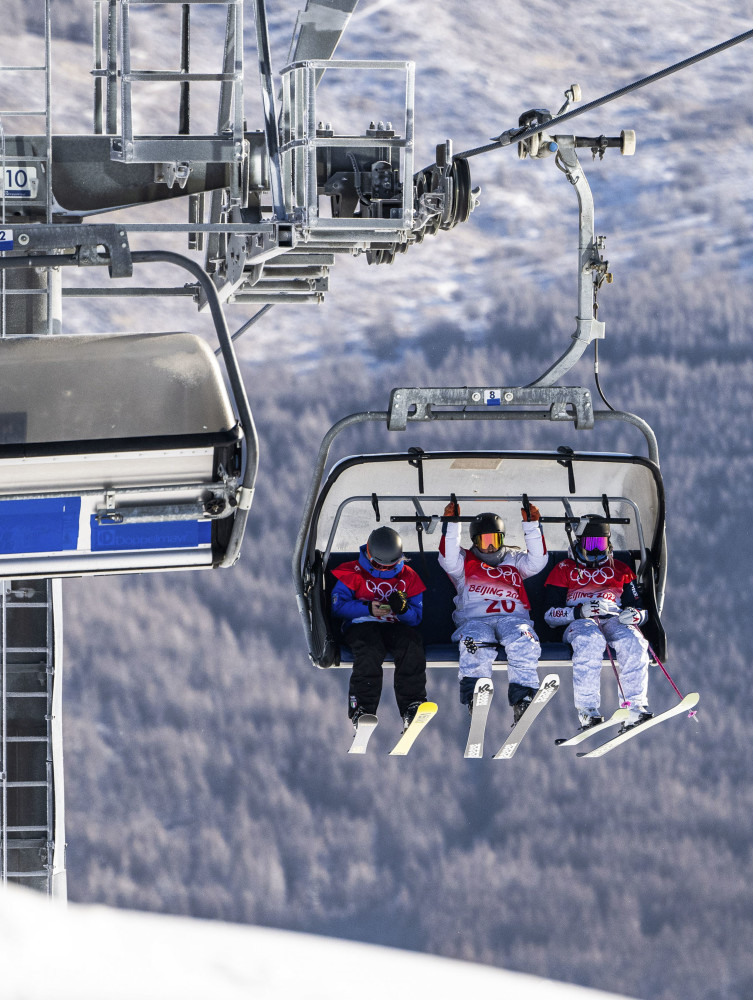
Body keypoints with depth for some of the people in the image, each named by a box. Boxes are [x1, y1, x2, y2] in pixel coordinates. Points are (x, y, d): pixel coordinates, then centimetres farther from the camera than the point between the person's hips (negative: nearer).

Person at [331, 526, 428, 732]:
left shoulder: (409, 577, 11)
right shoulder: (352, 574, 5)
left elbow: (417, 617, 7)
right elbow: (338, 605, -4)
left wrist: (403, 608, -17)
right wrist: (368, 609, -18)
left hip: (396, 627, 2)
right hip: (361, 626, -2)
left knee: (412, 645, -32)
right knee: (369, 652, -37)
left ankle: (412, 706, -35)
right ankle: (362, 708, -38)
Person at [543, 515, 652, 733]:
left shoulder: (620, 570, 27)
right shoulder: (564, 570, 19)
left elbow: (640, 608, 21)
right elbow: (550, 614, 7)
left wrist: (635, 615, -5)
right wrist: (580, 611, -12)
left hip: (615, 619, 2)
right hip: (578, 623, -2)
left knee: (632, 641, -35)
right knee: (590, 641, -40)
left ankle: (636, 710, -43)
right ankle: (588, 712, -46)